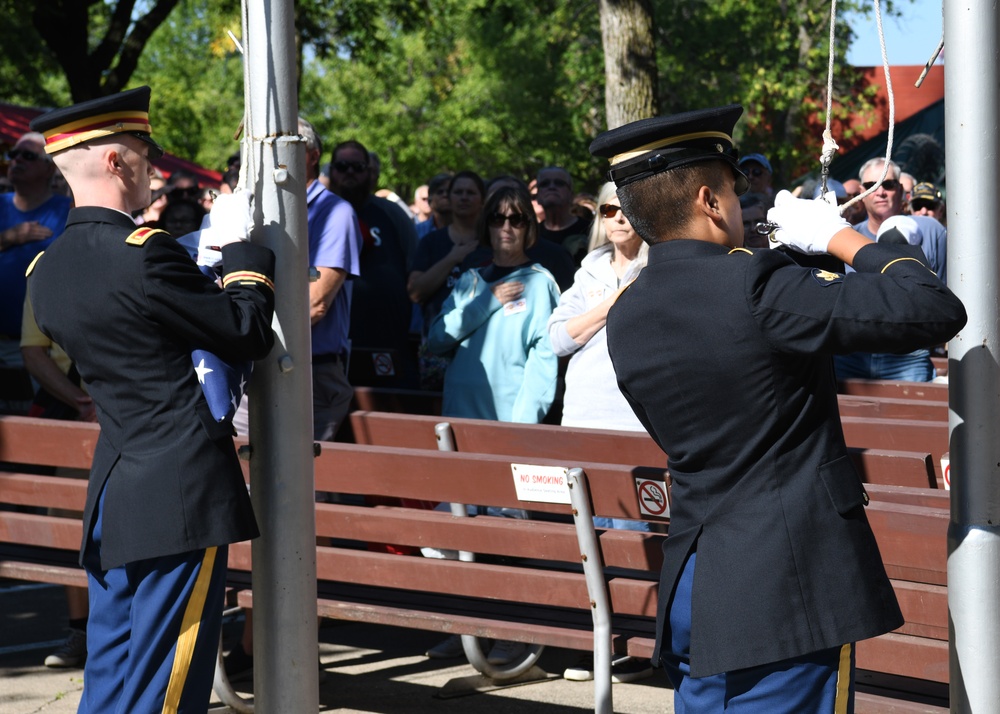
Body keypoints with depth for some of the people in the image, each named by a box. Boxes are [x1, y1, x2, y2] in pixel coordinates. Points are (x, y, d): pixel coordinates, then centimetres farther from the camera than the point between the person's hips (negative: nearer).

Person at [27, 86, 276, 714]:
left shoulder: (48, 271, 9)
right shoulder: (143, 253, -16)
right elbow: (250, 336, -7)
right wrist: (242, 246, 10)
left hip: (112, 491, 8)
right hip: (180, 493, -8)